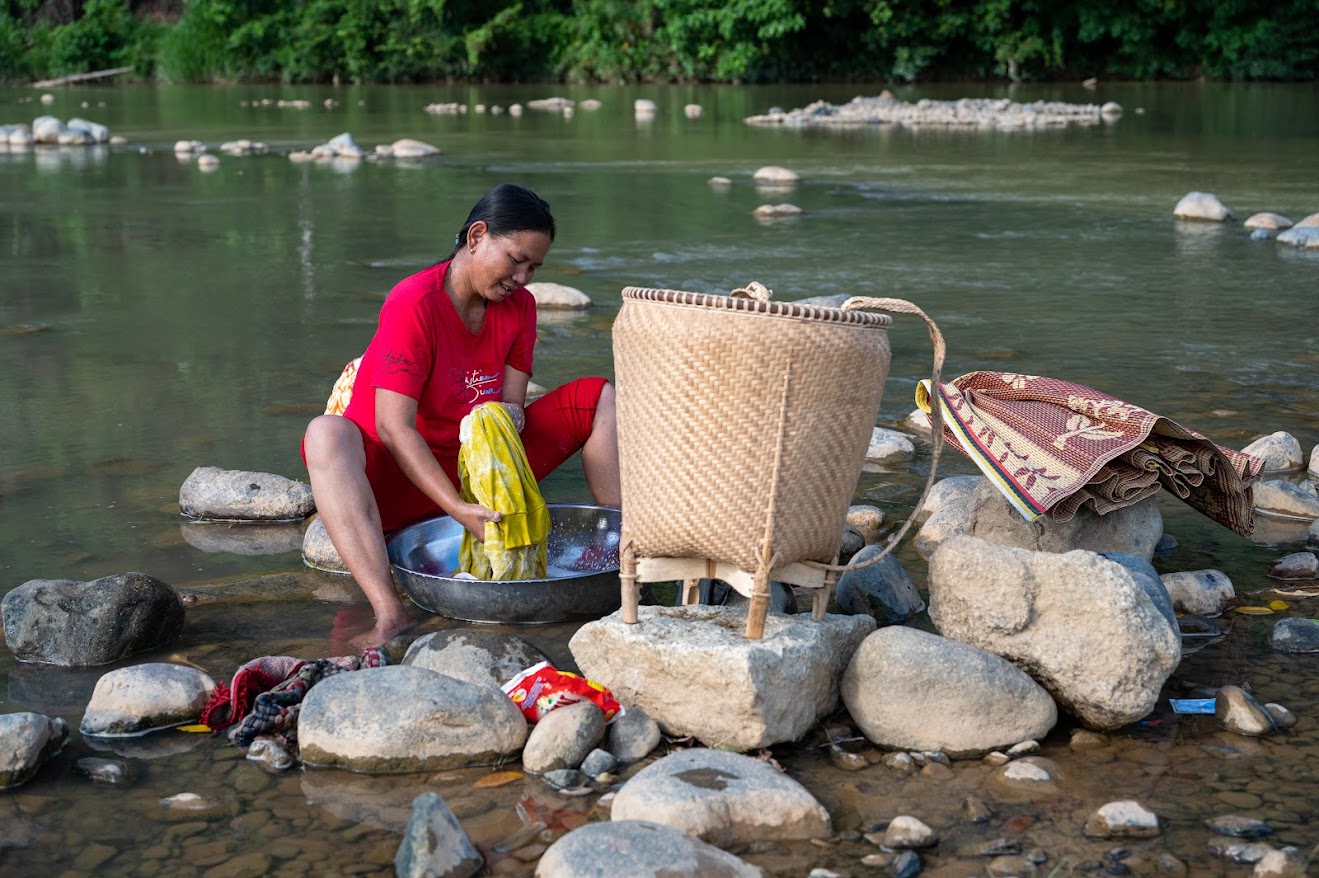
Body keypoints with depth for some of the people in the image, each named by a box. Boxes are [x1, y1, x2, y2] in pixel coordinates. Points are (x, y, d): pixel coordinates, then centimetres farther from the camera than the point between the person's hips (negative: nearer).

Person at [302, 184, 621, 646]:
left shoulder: (519, 305, 1)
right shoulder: (414, 304, -20)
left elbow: (512, 405, 1)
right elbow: (394, 426, -27)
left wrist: (510, 416, -26)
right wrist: (459, 509, -36)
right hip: (401, 477, -6)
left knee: (599, 397, -2)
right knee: (326, 434, -40)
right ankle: (389, 612, -54)